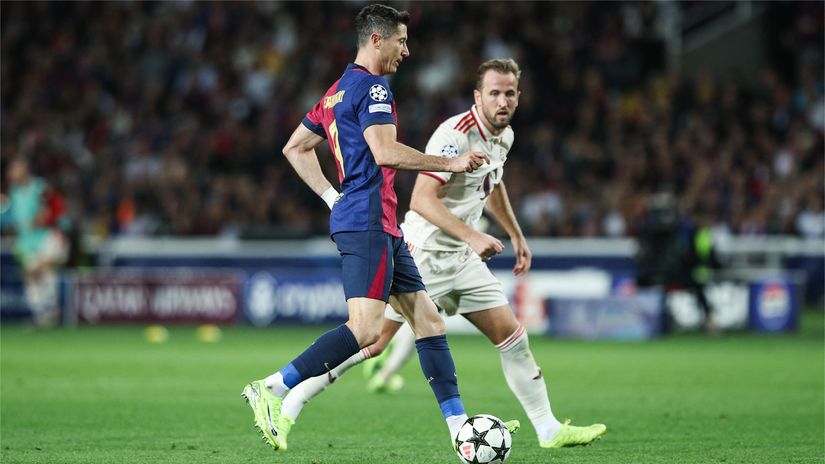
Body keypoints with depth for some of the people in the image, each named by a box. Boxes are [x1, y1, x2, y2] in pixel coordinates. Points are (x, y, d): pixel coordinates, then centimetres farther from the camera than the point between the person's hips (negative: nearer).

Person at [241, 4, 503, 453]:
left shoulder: (337, 92, 20)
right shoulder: (371, 88, -10)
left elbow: (295, 148, 26)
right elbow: (384, 153, -23)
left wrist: (332, 197, 21)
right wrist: (452, 163, -15)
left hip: (382, 229, 11)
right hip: (369, 222, -11)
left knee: (428, 319, 8)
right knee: (365, 327, -19)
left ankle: (459, 427, 7)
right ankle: (270, 389, -18)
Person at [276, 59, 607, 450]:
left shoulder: (504, 135, 7)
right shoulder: (455, 134, -21)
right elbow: (421, 199, -28)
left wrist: (517, 237, 28)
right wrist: (472, 236, -33)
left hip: (461, 258, 8)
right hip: (423, 254, -8)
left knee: (512, 335, 3)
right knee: (374, 341, -10)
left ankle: (549, 430, 9)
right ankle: (291, 399, 2)